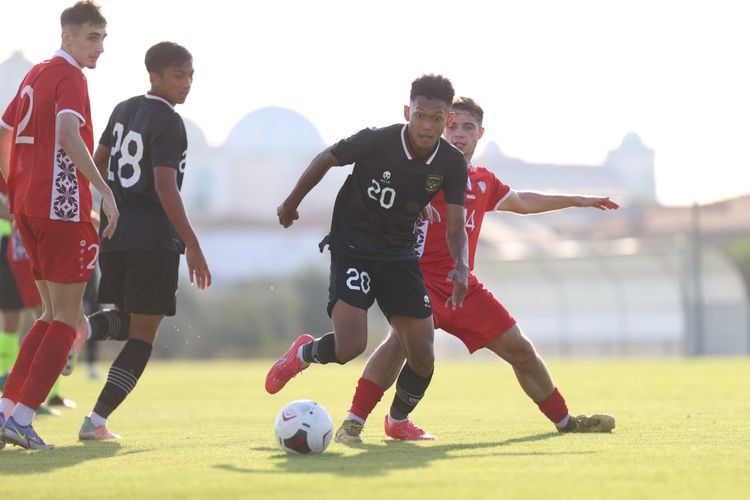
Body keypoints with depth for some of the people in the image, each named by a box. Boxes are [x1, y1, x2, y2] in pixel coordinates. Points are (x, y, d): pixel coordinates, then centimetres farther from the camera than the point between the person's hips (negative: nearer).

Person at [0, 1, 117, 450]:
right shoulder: (70, 77, -9)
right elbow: (68, 135, -26)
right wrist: (105, 190, -30)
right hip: (63, 208, -9)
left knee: (55, 315, 17)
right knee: (67, 320, -3)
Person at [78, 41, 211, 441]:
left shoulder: (123, 110, 13)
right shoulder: (168, 122, -12)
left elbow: (97, 166, 20)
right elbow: (165, 187, -20)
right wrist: (192, 247, -21)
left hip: (113, 232, 8)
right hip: (153, 237, -8)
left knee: (126, 321, 22)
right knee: (143, 333, -1)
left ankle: (84, 326, -12)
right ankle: (97, 420, -8)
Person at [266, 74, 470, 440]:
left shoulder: (452, 164, -9)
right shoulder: (376, 141, -20)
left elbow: (455, 226, -9)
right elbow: (325, 160, -3)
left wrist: (460, 267, -29)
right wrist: (291, 204, 8)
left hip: (399, 255, 4)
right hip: (352, 248, -4)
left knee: (422, 358, -3)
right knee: (350, 346, -22)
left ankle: (398, 421, 27)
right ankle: (303, 354, 13)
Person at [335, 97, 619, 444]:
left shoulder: (484, 182, 17)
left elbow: (521, 201, 36)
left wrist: (578, 201, 42)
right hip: (423, 277, -7)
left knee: (520, 349, 11)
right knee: (404, 337, -34)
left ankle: (564, 419, 29)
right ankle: (353, 422, -36)